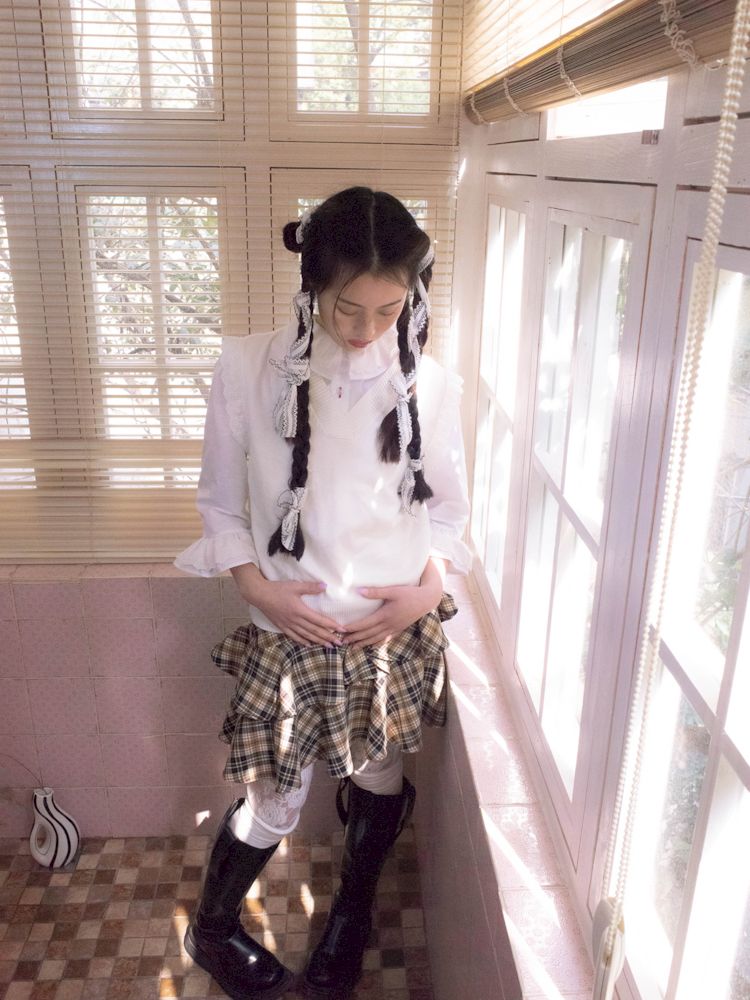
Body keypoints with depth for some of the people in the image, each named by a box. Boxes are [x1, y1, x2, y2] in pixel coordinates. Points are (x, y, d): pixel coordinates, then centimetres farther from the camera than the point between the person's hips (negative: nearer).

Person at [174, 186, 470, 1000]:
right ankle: (212, 929, 44)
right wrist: (258, 589, -13)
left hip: (397, 631, 3)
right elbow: (219, 499, -2)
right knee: (274, 805, 12)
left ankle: (351, 917, 51)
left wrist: (430, 586, -10)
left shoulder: (430, 385, -7)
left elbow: (447, 506, 5)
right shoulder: (249, 367, -11)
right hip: (292, 631, -2)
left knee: (379, 781, 20)